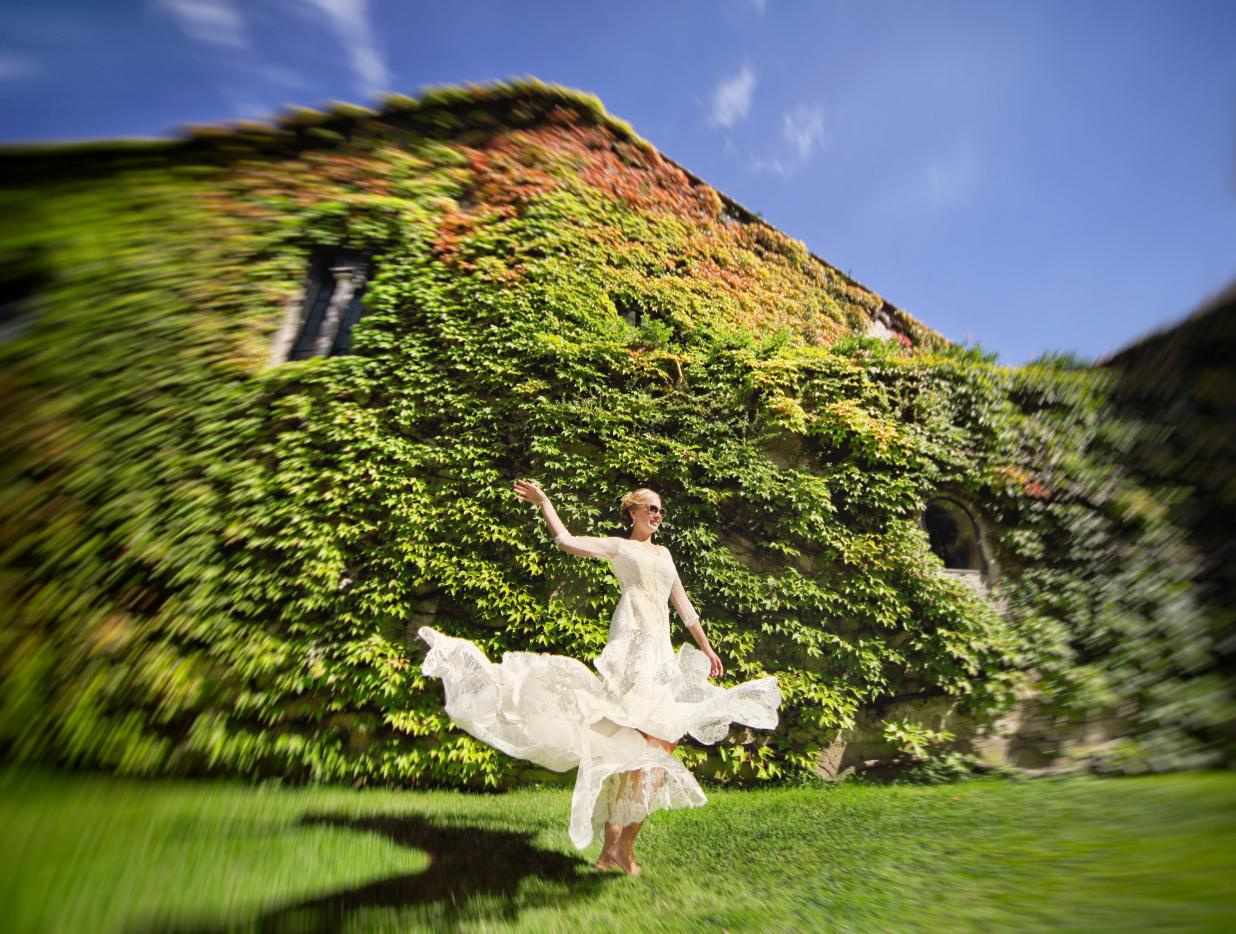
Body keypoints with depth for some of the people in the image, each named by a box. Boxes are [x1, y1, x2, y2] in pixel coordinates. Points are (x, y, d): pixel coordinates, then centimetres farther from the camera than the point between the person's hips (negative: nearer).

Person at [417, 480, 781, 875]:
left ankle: (611, 845, 12)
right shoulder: (619, 546, 7)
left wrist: (706, 648, 23)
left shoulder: (664, 553, 25)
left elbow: (683, 605, 25)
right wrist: (543, 502, -2)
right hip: (631, 646, -6)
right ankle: (622, 844, -8)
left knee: (629, 746, 5)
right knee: (655, 739, -17)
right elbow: (567, 541, -6)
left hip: (661, 650, 7)